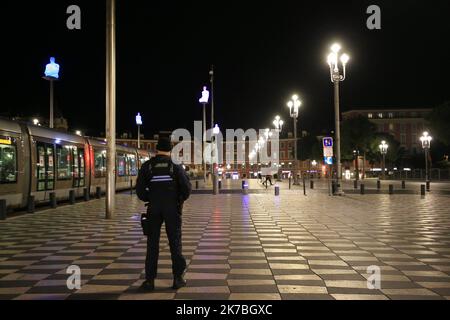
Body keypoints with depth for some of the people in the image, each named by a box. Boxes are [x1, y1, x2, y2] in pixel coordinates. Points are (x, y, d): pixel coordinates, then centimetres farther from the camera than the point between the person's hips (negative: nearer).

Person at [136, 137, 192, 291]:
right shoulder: (175, 165, -2)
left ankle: (150, 280, 8)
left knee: (152, 244, 8)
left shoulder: (147, 166, 1)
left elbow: (139, 189, -2)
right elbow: (187, 187, -7)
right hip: (172, 208, -1)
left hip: (154, 209, 1)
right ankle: (178, 278, 11)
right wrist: (181, 199, 11)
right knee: (175, 242, 8)